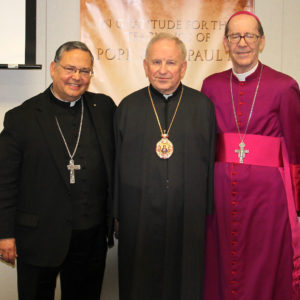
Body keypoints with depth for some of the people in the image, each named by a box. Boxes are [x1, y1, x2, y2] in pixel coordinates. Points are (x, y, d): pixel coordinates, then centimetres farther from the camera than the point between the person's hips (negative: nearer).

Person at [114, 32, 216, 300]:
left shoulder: (203, 106, 2)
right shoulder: (128, 108, 3)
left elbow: (212, 162, 3)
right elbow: (115, 165, 5)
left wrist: (209, 212, 1)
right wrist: (116, 214, 5)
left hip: (188, 220, 0)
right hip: (138, 218, 1)